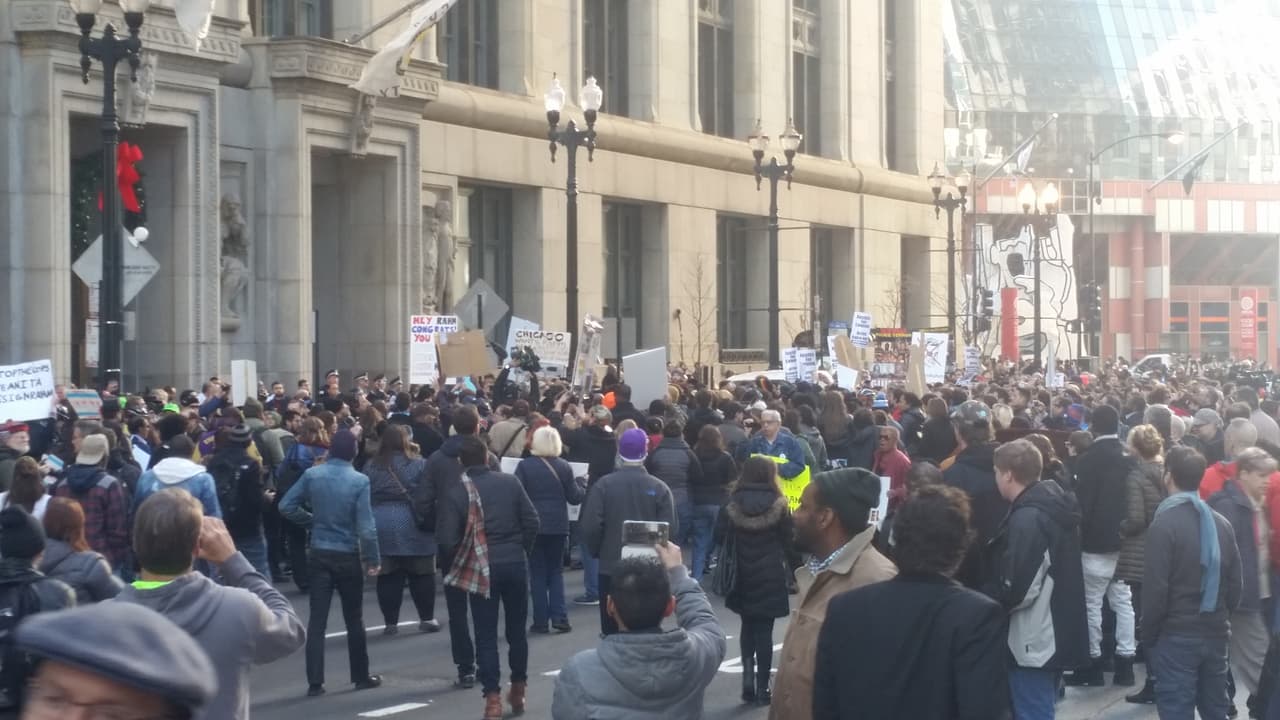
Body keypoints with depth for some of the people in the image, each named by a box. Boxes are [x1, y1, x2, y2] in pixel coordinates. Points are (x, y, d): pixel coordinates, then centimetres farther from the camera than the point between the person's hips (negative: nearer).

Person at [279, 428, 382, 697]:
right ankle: (361, 676, 22)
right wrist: (372, 559, -7)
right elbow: (365, 525, -16)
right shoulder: (359, 481, -14)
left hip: (319, 554, 2)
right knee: (354, 620, 12)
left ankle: (315, 682, -1)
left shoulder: (312, 475, -6)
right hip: (348, 556, -2)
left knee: (317, 620, 3)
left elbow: (286, 506, -4)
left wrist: (312, 521, 10)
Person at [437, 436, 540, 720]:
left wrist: (464, 558, 7)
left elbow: (447, 538, -12)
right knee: (516, 630, 16)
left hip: (481, 569, -2)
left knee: (486, 636, 2)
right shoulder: (510, 482, -2)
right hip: (515, 564, 2)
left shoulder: (455, 492, -8)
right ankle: (518, 690, 25)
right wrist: (521, 549, 12)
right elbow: (532, 521, -3)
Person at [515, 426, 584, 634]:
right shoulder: (564, 467, -3)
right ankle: (559, 617, 1)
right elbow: (575, 497, 0)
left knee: (538, 573, 6)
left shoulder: (524, 466, -8)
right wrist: (583, 487, 20)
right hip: (558, 526, 2)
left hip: (534, 525, -1)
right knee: (556, 571, 13)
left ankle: (541, 622, 2)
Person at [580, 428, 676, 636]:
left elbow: (590, 526, -11)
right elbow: (670, 530, -9)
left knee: (612, 632, 6)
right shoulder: (659, 488, -7)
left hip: (611, 567, -1)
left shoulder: (604, 486, -9)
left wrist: (596, 552, 7)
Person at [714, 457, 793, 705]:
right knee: (764, 630, 3)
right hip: (769, 577, -2)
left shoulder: (733, 505, -4)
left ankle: (749, 674, 2)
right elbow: (790, 540, -4)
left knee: (747, 626, 18)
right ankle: (762, 687, 3)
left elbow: (720, 538, -3)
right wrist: (789, 564, 12)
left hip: (741, 577, 2)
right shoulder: (778, 506, -8)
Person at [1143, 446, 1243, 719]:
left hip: (1176, 636, -6)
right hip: (1215, 634, 6)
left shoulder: (1164, 524, -12)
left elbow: (1155, 587, -14)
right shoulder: (1221, 523, 6)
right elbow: (1236, 581, 9)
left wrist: (1148, 635, -3)